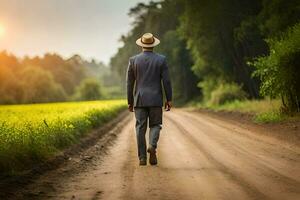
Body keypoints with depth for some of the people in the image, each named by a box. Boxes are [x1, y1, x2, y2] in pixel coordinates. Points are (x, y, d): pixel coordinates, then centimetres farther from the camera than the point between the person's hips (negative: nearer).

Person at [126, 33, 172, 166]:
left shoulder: (133, 60, 1)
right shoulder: (161, 59, -1)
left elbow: (129, 83, 3)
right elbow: (166, 81, -4)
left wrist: (130, 102, 10)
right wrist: (169, 99, 3)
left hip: (139, 100, 1)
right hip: (156, 99, 0)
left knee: (140, 128, 4)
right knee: (155, 125, 10)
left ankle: (142, 158, 2)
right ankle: (152, 146, -18)